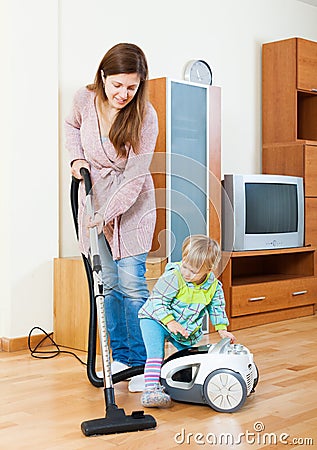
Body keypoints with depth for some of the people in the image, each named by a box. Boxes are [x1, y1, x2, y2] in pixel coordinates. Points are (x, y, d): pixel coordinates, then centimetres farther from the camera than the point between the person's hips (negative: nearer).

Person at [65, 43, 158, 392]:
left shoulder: (145, 117, -20)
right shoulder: (85, 99, -10)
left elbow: (135, 177, -22)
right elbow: (72, 126, 16)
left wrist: (106, 216, -29)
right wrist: (76, 158, -1)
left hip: (132, 205, -3)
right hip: (94, 199, 4)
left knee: (131, 282, -9)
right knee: (107, 282, 5)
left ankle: (143, 362, 1)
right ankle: (119, 356, 16)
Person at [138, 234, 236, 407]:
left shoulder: (214, 285, -10)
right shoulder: (173, 277, -28)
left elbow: (217, 307, 7)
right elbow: (157, 300, -25)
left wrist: (222, 329, 1)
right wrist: (170, 322, -33)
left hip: (186, 329, 6)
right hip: (155, 319, -6)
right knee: (156, 354, -23)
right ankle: (150, 389, -31)